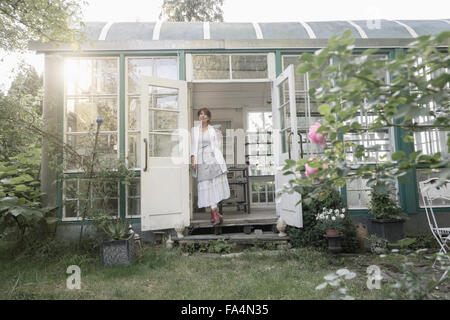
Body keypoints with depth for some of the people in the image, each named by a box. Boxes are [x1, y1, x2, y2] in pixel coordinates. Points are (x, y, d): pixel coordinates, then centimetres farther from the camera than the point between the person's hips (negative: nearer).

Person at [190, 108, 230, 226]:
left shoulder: (214, 130, 12)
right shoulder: (194, 130, 14)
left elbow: (218, 146, 13)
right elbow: (193, 146, 7)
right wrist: (193, 159, -2)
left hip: (213, 159, 0)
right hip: (201, 161, 1)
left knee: (216, 184, -5)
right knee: (206, 186, -5)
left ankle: (213, 212, 11)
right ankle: (216, 213, -2)